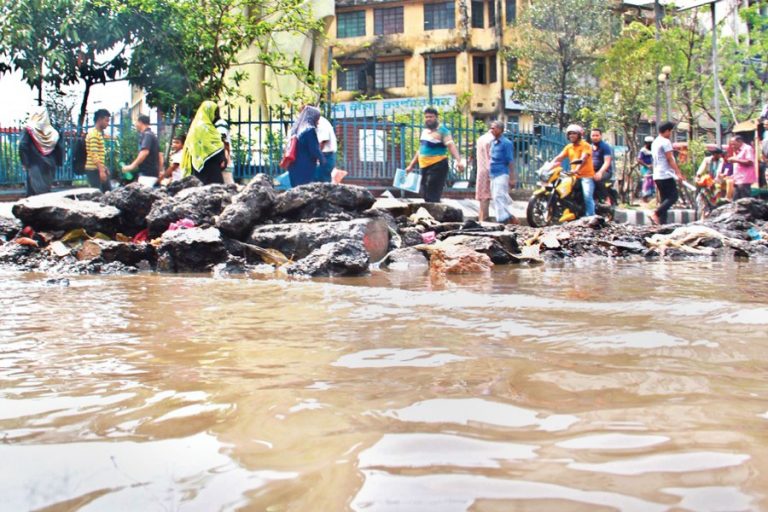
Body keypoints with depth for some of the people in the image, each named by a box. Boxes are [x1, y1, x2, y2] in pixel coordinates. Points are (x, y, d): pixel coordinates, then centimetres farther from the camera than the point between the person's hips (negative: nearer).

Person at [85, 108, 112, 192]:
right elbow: (94, 154, -21)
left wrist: (104, 168, 22)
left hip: (100, 169, 10)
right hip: (94, 170, -10)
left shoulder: (99, 133, 17)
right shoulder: (93, 133, -13)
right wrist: (101, 170, -26)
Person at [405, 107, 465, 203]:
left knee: (433, 197, -14)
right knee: (425, 195, 10)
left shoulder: (442, 131, -8)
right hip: (425, 167, 8)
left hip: (437, 166, -8)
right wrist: (411, 165, 27)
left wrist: (458, 160, -38)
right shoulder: (424, 131, 15)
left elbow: (451, 145, -22)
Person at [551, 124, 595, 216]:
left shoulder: (585, 146, -5)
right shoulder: (569, 147, 15)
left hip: (586, 175, -7)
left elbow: (583, 159, -21)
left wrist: (577, 169, -38)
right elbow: (559, 157, 6)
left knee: (587, 197, -19)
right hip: (574, 176, 7)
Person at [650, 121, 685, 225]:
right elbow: (670, 159, -15)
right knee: (673, 197, -8)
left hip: (657, 175, 10)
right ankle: (655, 214, -20)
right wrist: (678, 173, -14)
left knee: (664, 199, 9)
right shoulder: (666, 142, -10)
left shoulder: (655, 142, 18)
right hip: (666, 175, -10)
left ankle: (662, 222, 3)